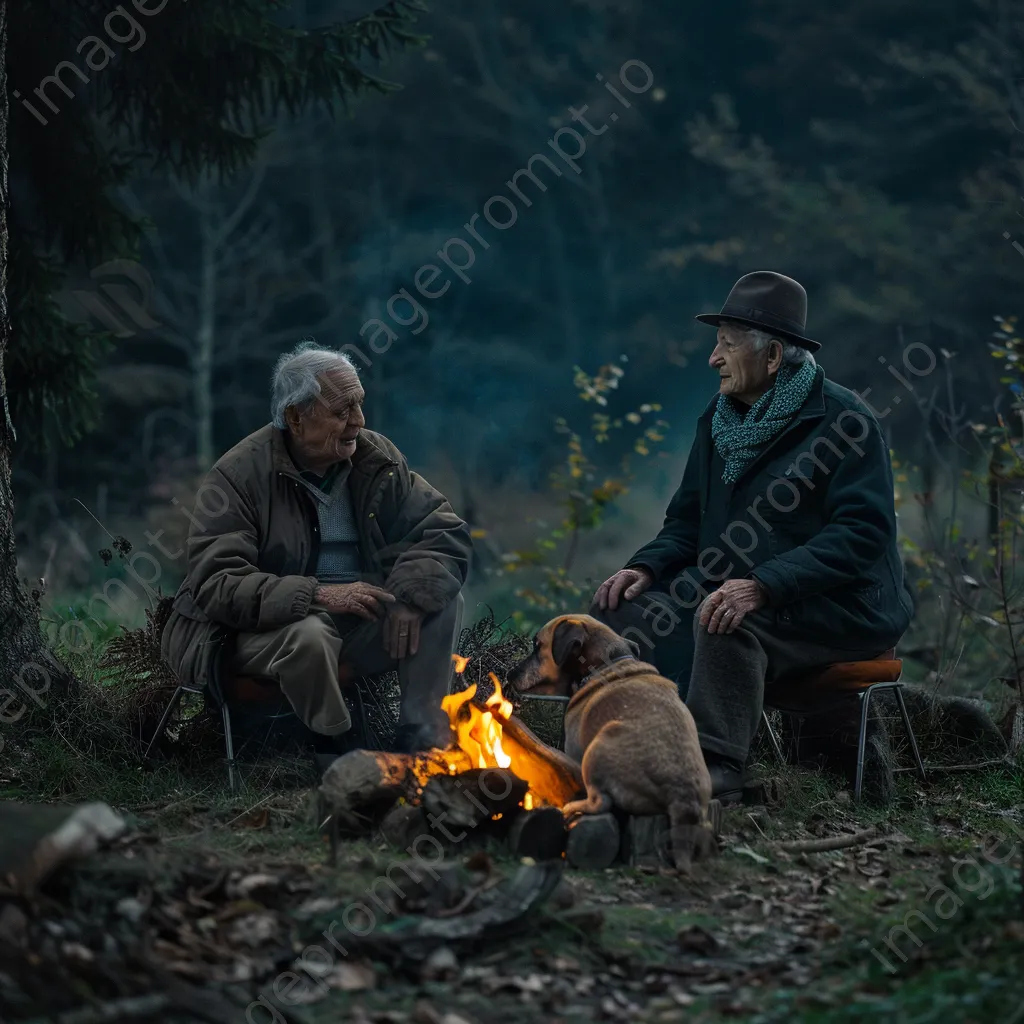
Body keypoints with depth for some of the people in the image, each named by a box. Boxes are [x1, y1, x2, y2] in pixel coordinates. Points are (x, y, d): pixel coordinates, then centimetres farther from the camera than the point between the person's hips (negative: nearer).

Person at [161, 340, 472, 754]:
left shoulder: (376, 457, 3)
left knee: (442, 601, -13)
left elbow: (446, 530, 1)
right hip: (264, 626, -6)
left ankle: (421, 744, -9)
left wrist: (412, 594, -21)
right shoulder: (238, 475, -13)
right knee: (308, 635, -37)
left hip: (359, 618, 6)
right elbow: (215, 584, -22)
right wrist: (319, 596, -32)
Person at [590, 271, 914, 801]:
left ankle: (715, 769, -33)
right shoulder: (719, 418, 12)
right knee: (620, 611, -12)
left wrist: (763, 586, -32)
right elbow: (689, 519, 19)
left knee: (728, 623, -37)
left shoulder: (843, 419, -13)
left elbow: (864, 533, -22)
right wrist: (646, 567, -4)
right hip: (732, 586, 8)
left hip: (842, 606, -8)